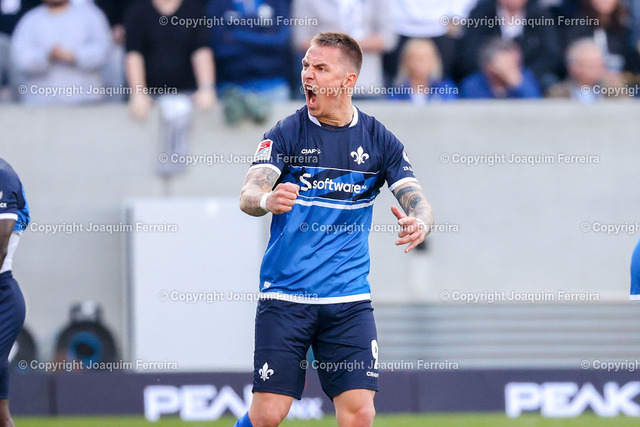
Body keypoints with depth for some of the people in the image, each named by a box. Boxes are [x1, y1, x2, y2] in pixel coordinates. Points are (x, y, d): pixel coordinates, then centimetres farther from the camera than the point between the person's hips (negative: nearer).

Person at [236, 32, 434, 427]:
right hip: (285, 297, -1)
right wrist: (267, 200, -37)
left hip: (349, 299, 2)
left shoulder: (379, 140, 5)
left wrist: (419, 225, -25)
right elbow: (249, 195, -12)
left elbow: (417, 202, 0)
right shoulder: (286, 134, -1)